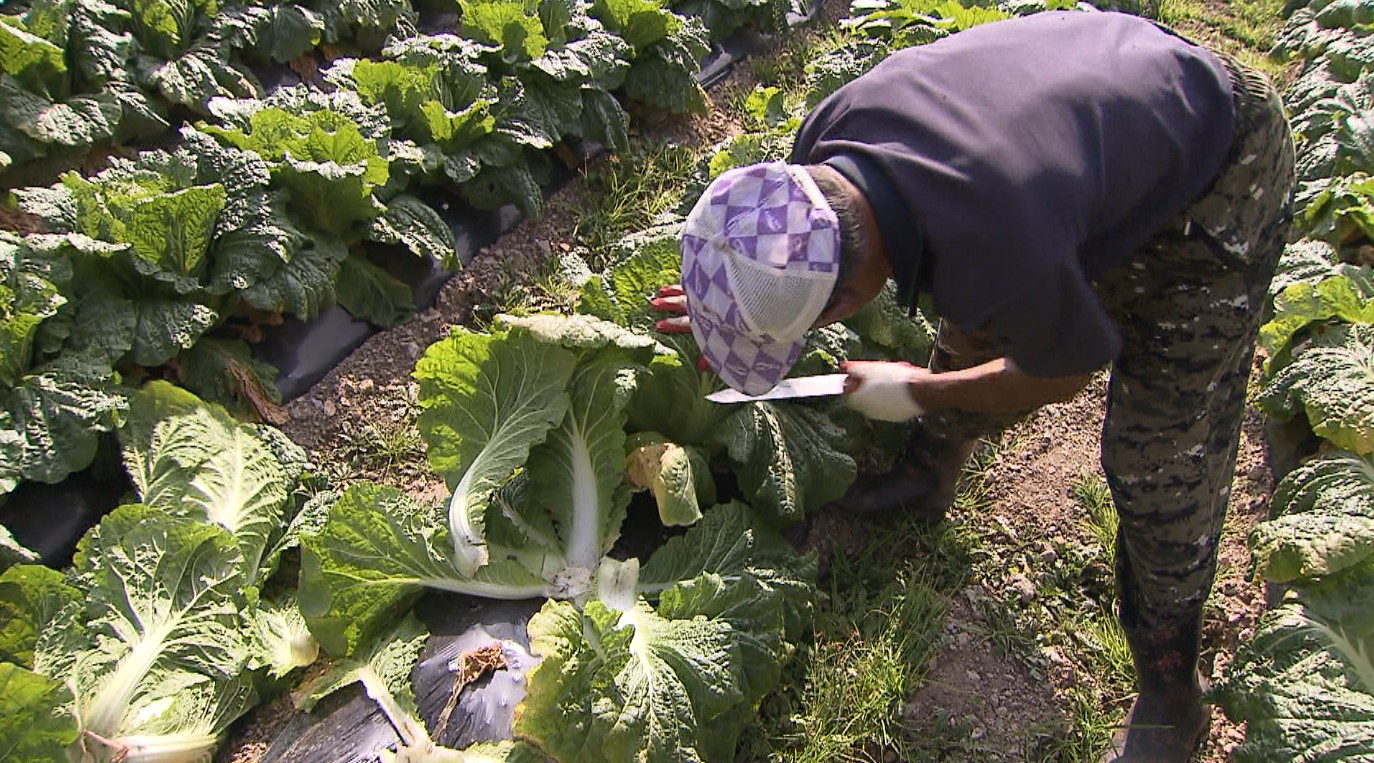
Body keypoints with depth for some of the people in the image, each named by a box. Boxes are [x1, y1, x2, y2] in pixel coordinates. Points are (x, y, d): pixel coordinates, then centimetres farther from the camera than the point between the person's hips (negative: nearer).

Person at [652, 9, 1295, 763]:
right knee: (974, 327, 18)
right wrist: (732, 298, 3)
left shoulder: (996, 256, -45)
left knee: (1159, 463, -5)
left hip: (1217, 174, -6)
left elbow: (1064, 371, -20)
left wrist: (913, 392, -9)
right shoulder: (826, 139, -25)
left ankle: (1170, 697, 16)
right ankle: (927, 479, 45)